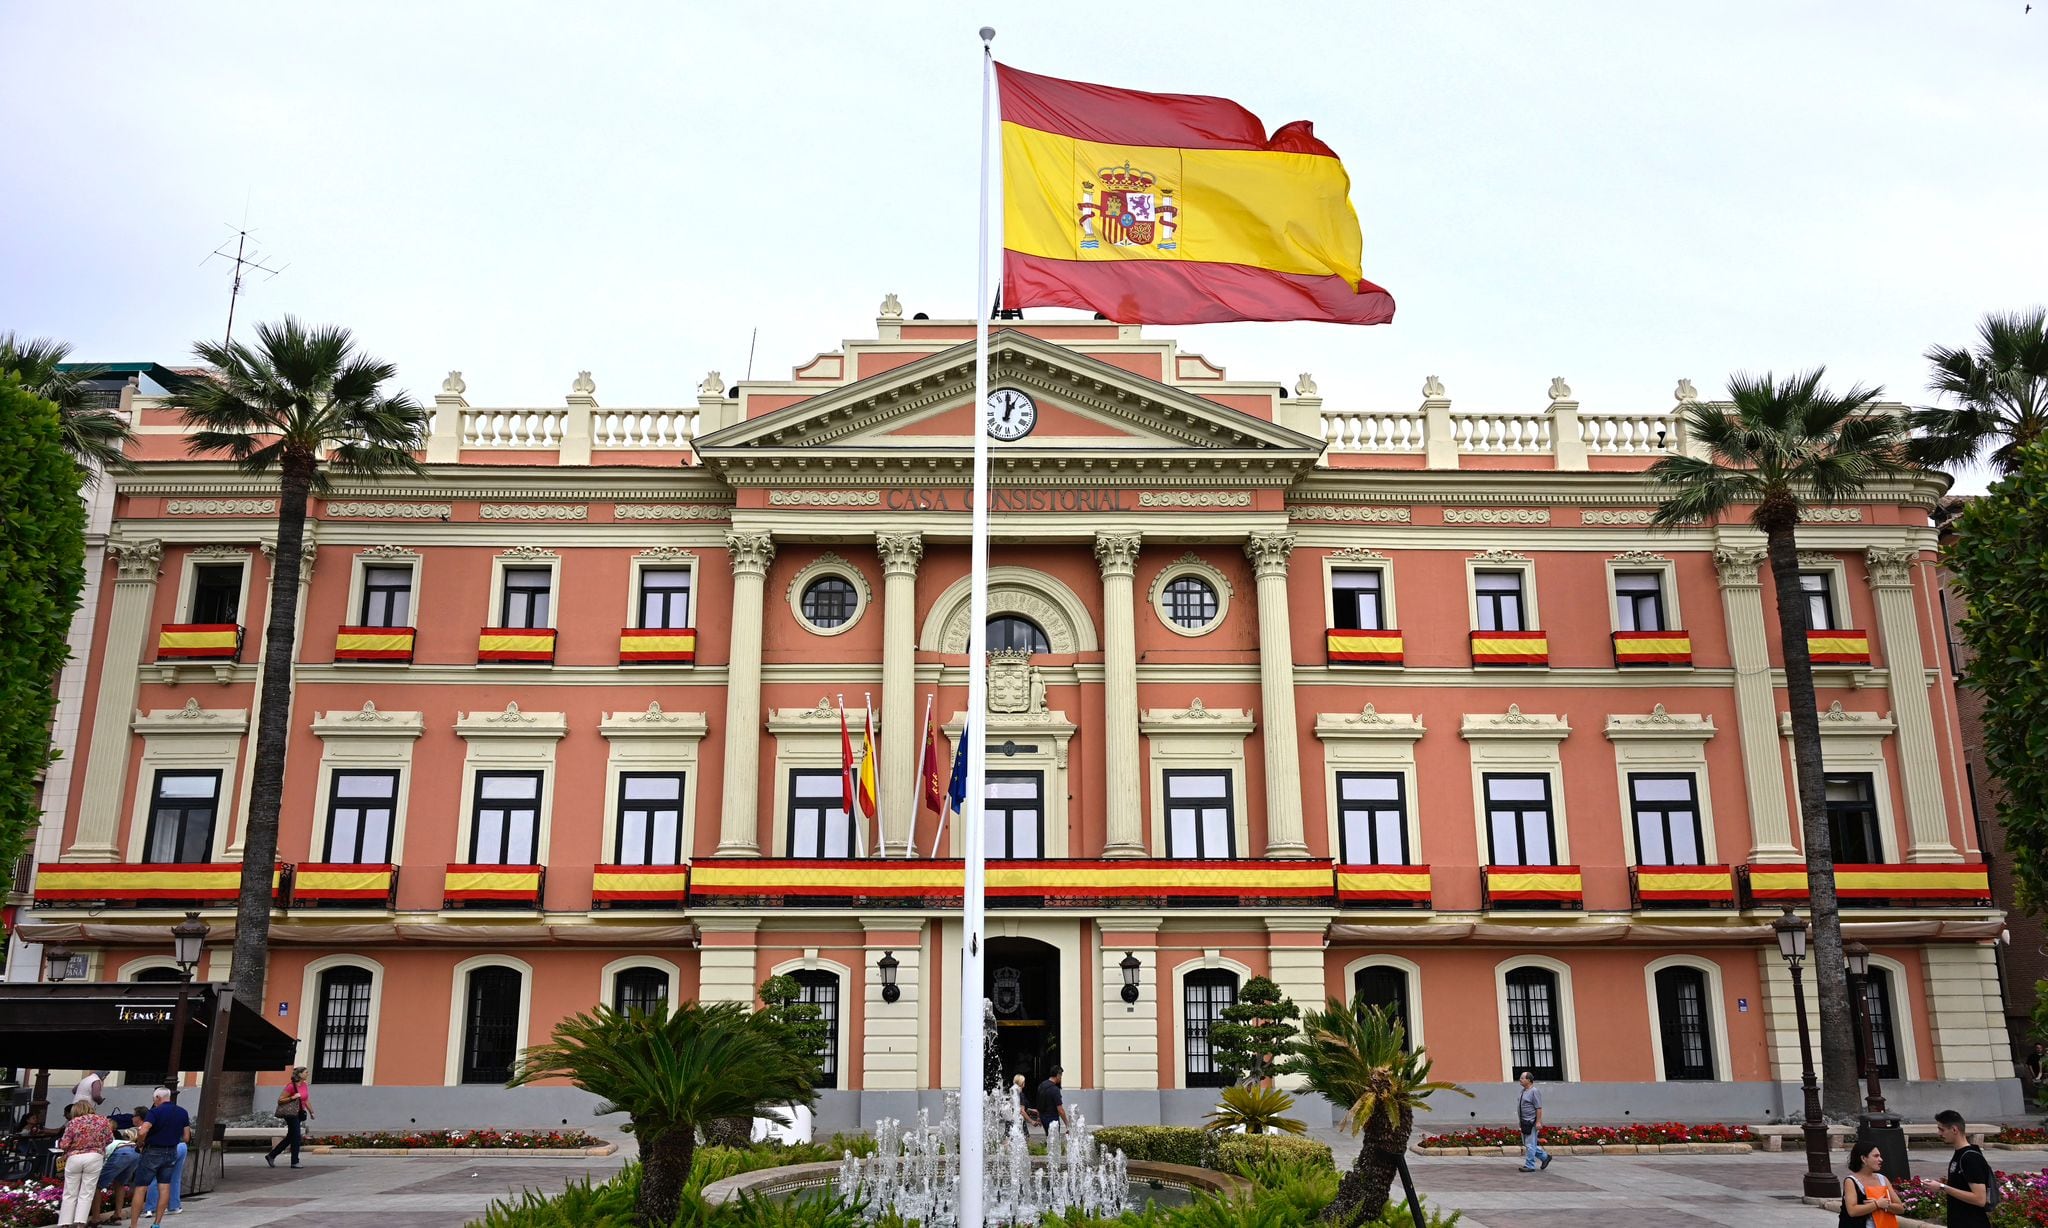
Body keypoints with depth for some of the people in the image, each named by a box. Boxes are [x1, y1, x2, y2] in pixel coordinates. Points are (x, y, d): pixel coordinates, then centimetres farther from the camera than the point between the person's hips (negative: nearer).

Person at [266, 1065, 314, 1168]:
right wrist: (292, 1097, -23)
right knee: (296, 1137, -7)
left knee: (290, 1138, 13)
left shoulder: (304, 1085, 8)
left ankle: (271, 1156, 25)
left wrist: (311, 1112, 12)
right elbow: (280, 1100, -12)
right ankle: (295, 1162, 0)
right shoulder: (291, 1086, -14)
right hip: (291, 1113, -8)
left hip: (299, 1113, 8)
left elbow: (306, 1100, 17)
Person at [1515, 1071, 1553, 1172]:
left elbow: (1539, 1108, -19)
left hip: (1532, 1122, -10)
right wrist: (1520, 1121, 19)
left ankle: (1529, 1166, 0)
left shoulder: (1534, 1091, -15)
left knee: (1530, 1145, -5)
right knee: (1527, 1144, 15)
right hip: (1524, 1122, 10)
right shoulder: (1523, 1091, 13)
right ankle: (1545, 1157, 27)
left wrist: (1538, 1122, -23)